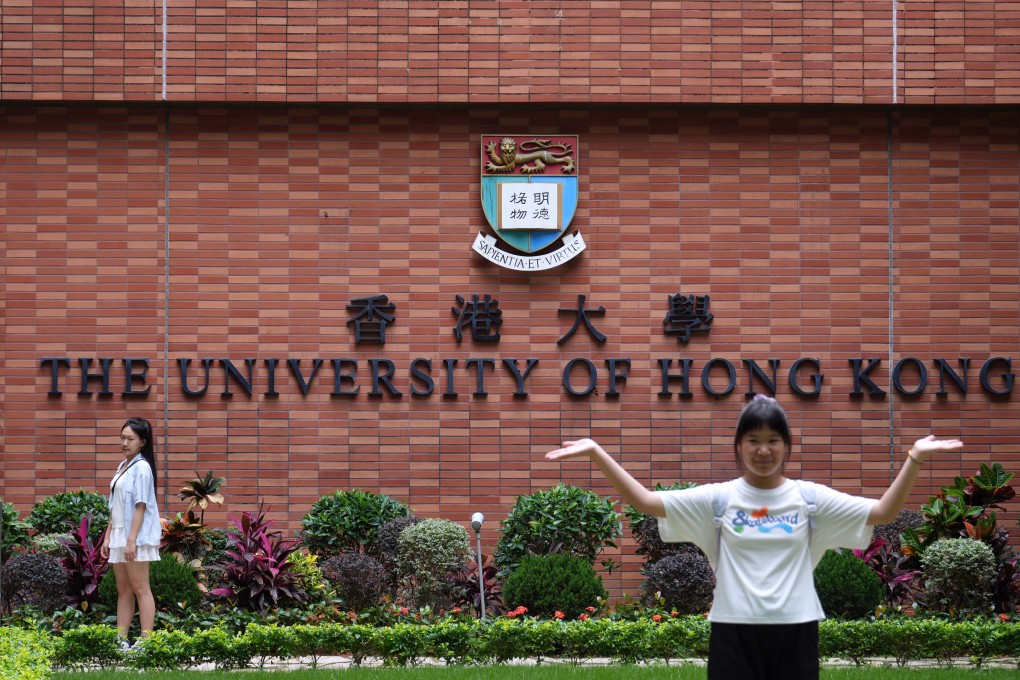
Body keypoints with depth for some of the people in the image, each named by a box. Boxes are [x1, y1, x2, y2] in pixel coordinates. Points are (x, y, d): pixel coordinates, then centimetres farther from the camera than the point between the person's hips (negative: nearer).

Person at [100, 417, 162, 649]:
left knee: (140, 589, -8)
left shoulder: (141, 468, -11)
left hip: (136, 537, -9)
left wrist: (131, 540, -20)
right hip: (119, 535, 9)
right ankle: (121, 640, 13)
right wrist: (108, 536, 16)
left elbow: (140, 506, -16)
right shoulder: (122, 466, 15)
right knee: (123, 590, 10)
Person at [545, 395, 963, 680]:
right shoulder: (718, 499, 3)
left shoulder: (809, 498, 4)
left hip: (795, 632, 1)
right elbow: (645, 501, -1)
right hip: (735, 634, 0)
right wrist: (597, 454, -8)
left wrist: (914, 459, -10)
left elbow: (883, 512, 1)